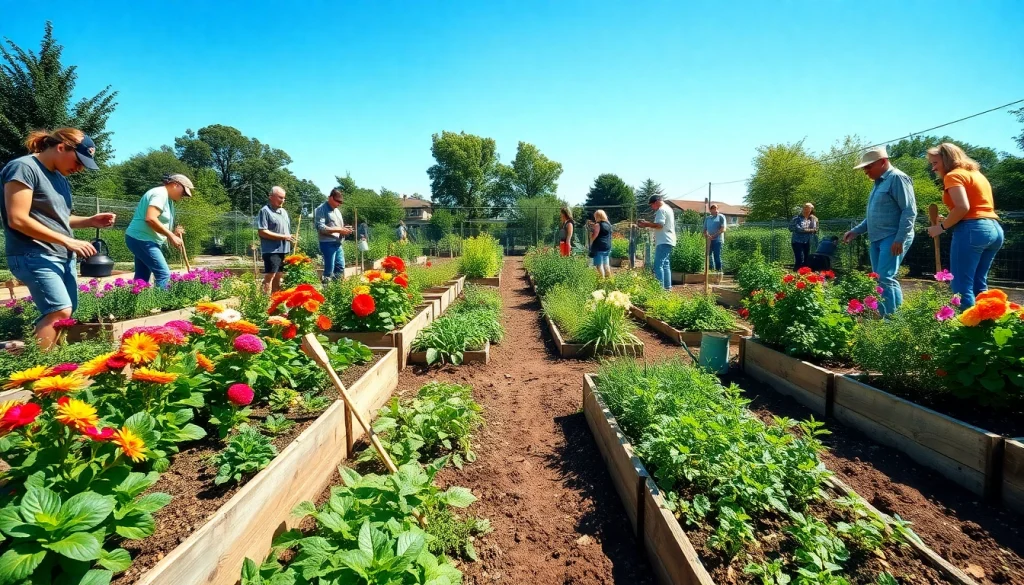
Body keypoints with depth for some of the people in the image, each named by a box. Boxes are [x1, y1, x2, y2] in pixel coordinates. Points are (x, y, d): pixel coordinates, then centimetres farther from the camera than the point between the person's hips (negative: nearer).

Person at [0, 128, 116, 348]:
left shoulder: (59, 177, 17)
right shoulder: (24, 167, -9)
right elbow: (18, 220, -17)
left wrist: (90, 221, 8)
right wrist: (68, 241, -18)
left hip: (64, 256, 9)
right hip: (34, 255, -9)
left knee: (62, 314, 4)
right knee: (60, 311, -22)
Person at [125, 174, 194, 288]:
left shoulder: (168, 198, 17)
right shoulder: (160, 194, -13)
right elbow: (150, 219, -26)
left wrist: (173, 233, 6)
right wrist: (171, 236, -21)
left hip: (141, 239, 11)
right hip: (142, 239, -11)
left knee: (141, 279, 11)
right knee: (164, 274, -17)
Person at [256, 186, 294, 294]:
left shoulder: (284, 211, 17)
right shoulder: (265, 211, -8)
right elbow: (262, 232, -16)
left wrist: (291, 239, 8)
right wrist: (283, 237, -18)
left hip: (284, 250, 8)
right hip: (272, 250, -8)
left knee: (278, 277, 13)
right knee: (270, 276, -8)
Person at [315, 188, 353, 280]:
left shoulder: (337, 210, 20)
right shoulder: (322, 209, -6)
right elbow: (320, 227, -18)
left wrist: (344, 230, 4)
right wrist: (339, 230, -20)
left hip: (338, 243, 8)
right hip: (328, 243, -8)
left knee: (340, 268, 9)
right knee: (329, 270, -7)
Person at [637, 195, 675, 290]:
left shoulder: (661, 210, -10)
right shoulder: (667, 209, 23)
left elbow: (659, 225, -21)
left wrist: (646, 224, -13)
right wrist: (648, 224, 16)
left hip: (663, 242, -11)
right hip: (668, 241, 11)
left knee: (658, 265, -14)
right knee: (665, 264, 14)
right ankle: (667, 286, 17)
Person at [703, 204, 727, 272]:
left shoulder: (721, 217, 3)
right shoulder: (707, 218, 17)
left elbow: (723, 229, -7)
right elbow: (705, 229, 17)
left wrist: (714, 236, -16)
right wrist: (706, 235, -6)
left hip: (717, 240, -5)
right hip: (709, 240, 5)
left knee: (717, 256, -7)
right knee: (708, 255, 5)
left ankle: (719, 270, -2)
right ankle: (711, 269, 13)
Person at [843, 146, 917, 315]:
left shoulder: (897, 178, -9)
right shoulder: (879, 182, 20)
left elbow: (909, 211, -16)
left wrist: (900, 239, -22)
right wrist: (855, 231, 19)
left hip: (893, 239, -9)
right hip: (877, 239, 9)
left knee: (884, 279, -14)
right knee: (884, 280, 9)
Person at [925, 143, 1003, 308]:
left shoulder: (953, 175, -4)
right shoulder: (976, 174, 24)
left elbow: (962, 207, -18)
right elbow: (978, 206, 23)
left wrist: (942, 226, -6)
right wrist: (948, 222, 17)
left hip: (971, 230, -9)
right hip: (994, 229, 9)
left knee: (962, 288, -9)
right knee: (978, 285, 13)